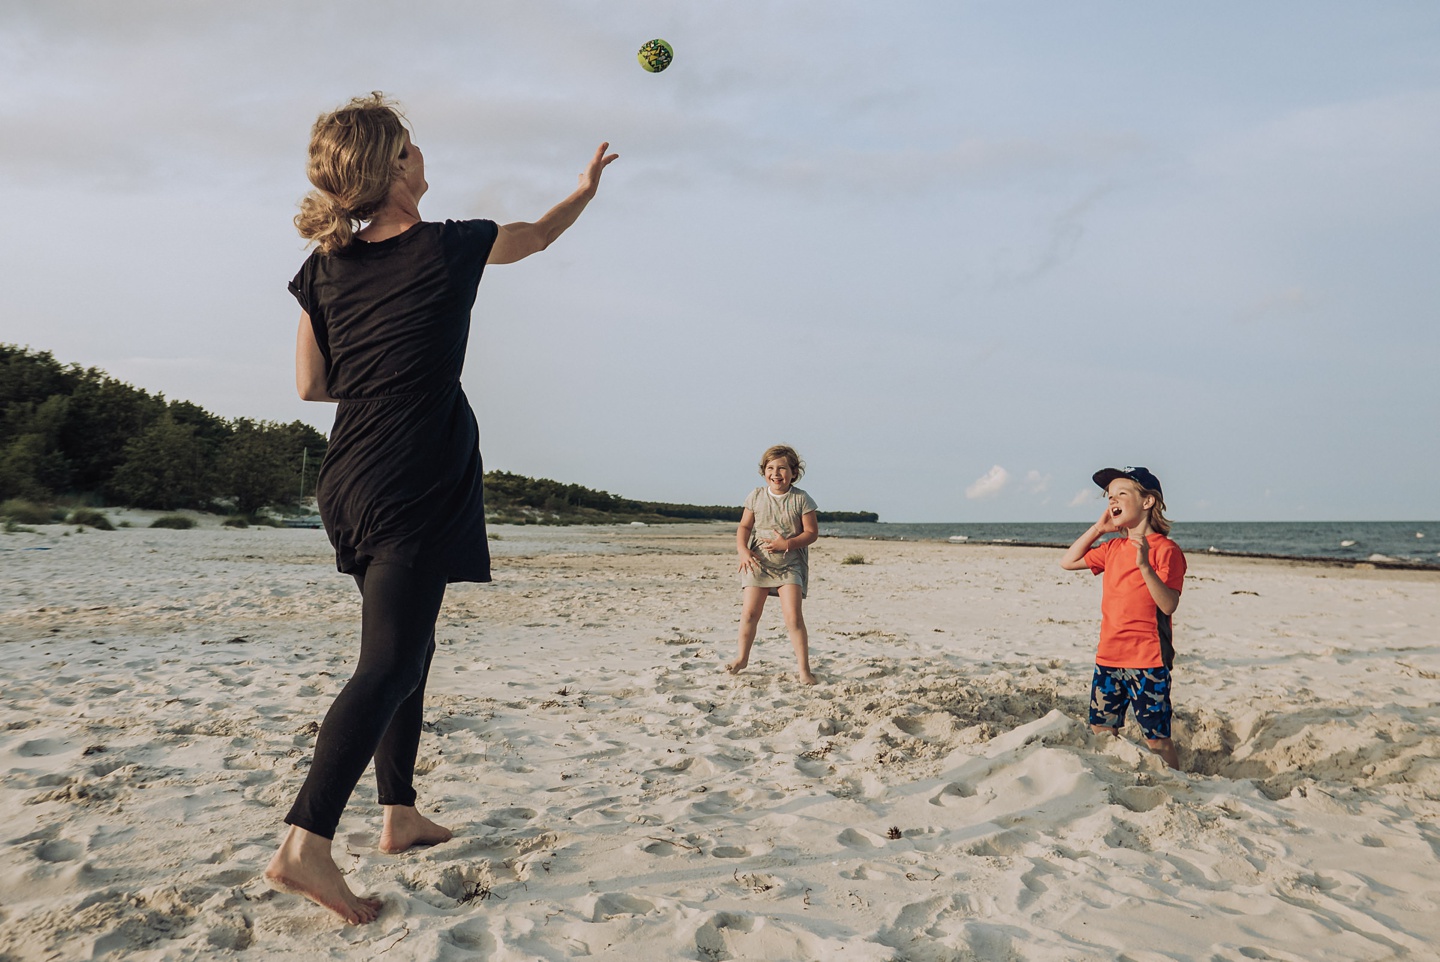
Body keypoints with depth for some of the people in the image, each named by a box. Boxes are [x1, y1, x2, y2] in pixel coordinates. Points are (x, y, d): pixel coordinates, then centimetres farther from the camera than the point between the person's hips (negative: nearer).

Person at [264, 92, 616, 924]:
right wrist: (588, 188, 31)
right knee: (391, 663, -9)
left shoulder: (325, 266, 7)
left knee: (406, 647, 18)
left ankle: (401, 815, 27)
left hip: (350, 481, 7)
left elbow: (312, 384, 10)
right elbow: (538, 235, 13)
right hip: (417, 488, -7)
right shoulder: (447, 249, -6)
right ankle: (307, 843, -16)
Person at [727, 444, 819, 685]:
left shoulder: (801, 499, -6)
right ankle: (742, 658, 25)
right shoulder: (757, 496, 2)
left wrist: (787, 543, -19)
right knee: (749, 613, 4)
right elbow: (744, 527, 6)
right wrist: (742, 550, -11)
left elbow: (812, 532, -5)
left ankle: (804, 669, -4)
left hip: (790, 565, -2)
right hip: (758, 562, 3)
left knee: (793, 617, -10)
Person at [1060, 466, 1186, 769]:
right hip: (1108, 657, 7)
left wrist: (1145, 565, -33)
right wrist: (1098, 528, 9)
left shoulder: (1165, 549, -10)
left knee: (1157, 738, 0)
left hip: (1147, 661, -7)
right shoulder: (1113, 548, 12)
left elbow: (1169, 605, -19)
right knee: (1102, 731, 12)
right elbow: (1068, 562, 16)